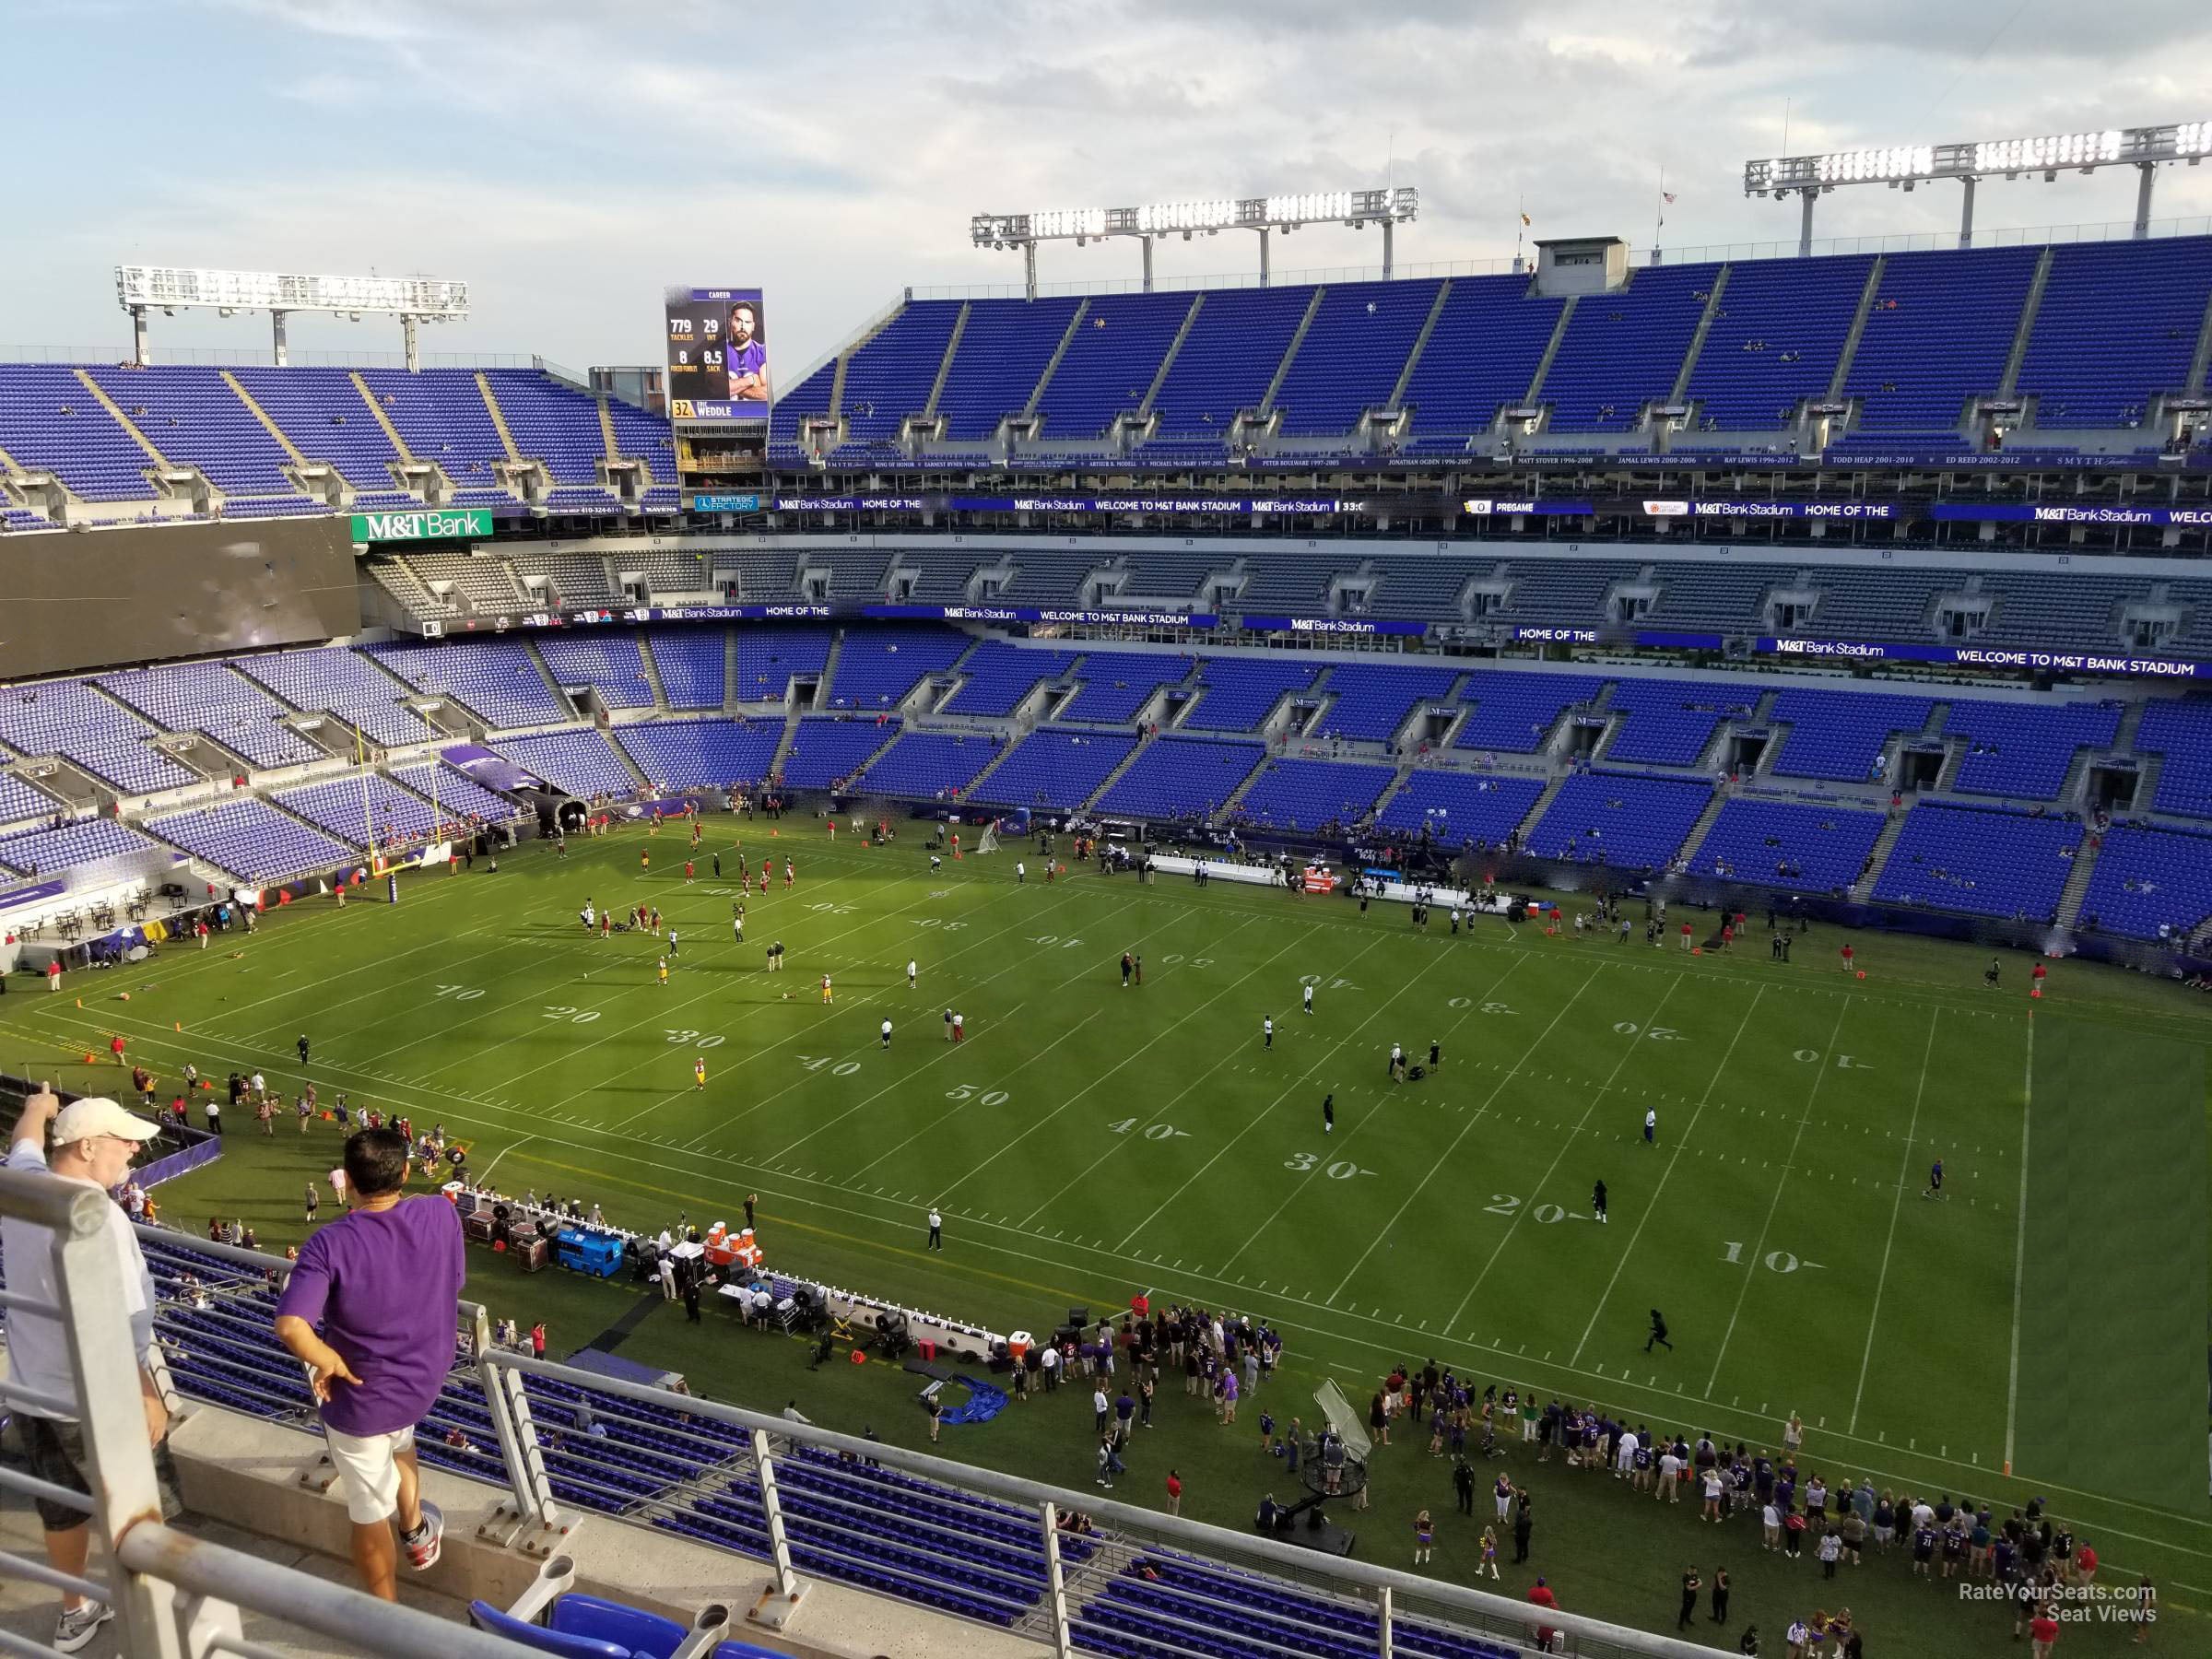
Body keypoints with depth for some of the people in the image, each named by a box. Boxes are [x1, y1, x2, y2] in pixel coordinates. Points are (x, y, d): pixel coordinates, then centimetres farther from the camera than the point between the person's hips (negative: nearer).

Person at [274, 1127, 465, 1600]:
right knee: (398, 1436, 40)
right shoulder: (443, 1216, -15)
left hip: (361, 1400, -5)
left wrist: (330, 1362, -19)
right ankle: (415, 1530, 58)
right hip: (425, 1379, 5)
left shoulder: (331, 1244, -26)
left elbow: (290, 1326, -36)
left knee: (370, 1514, 16)